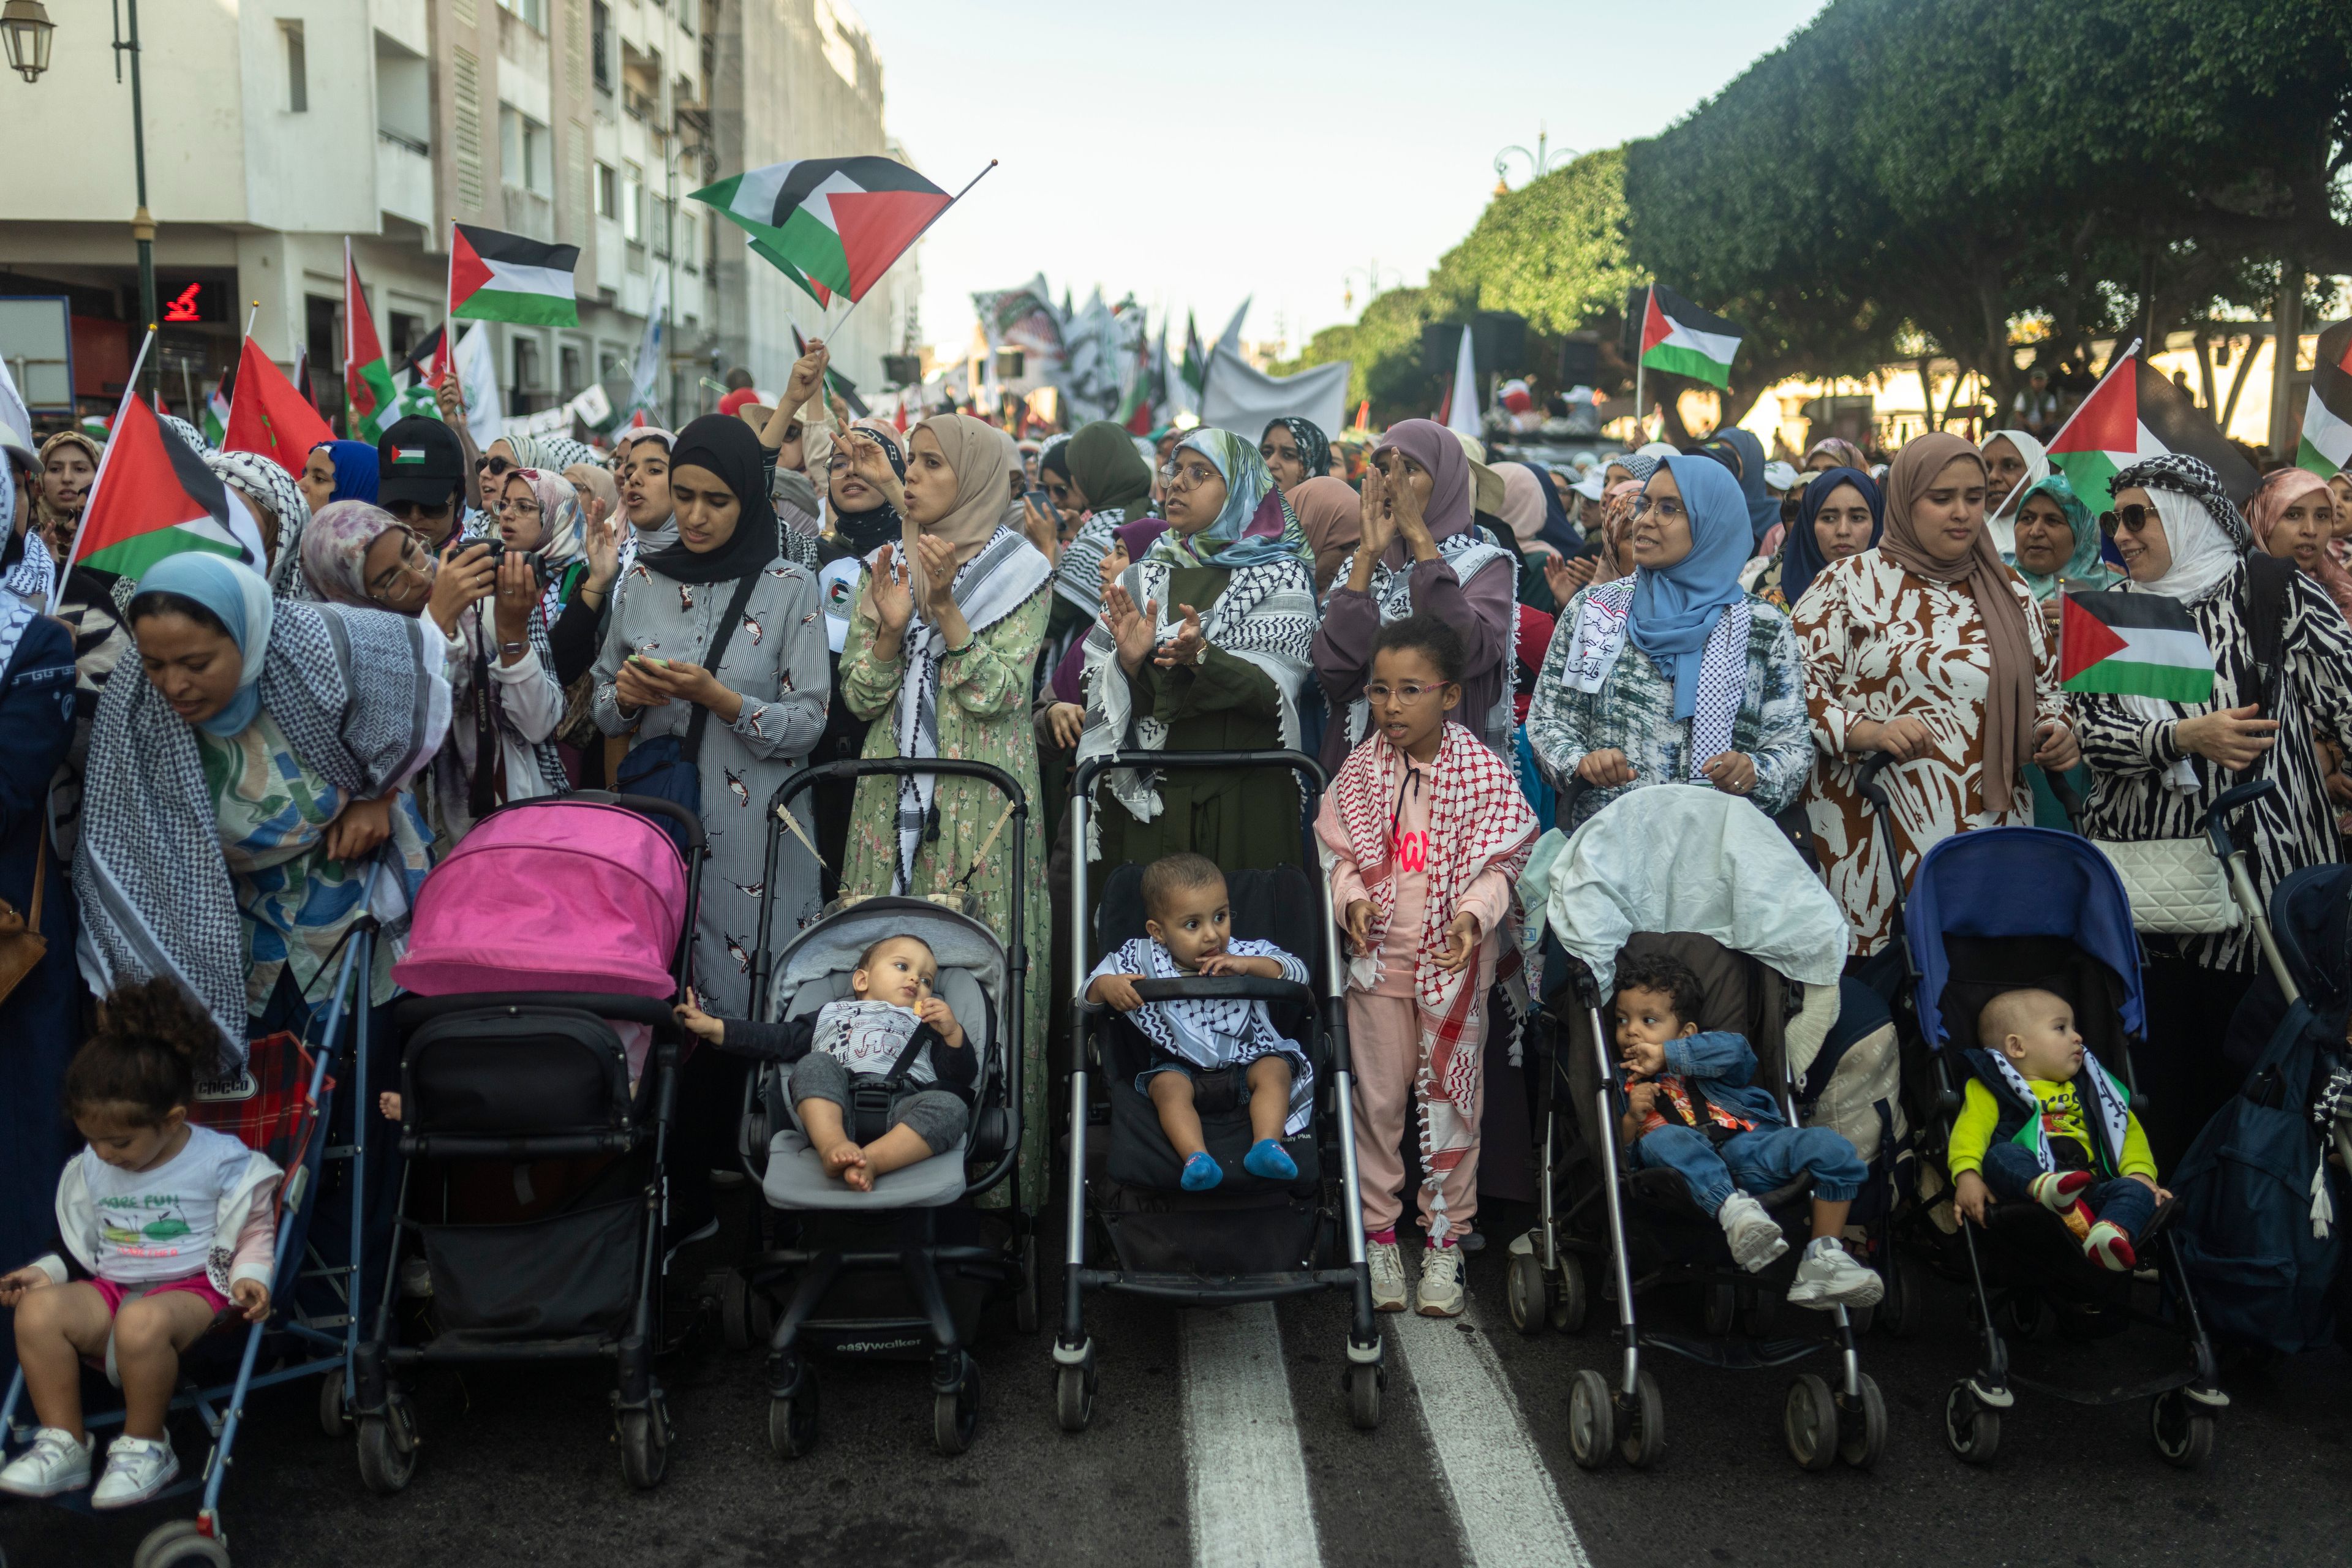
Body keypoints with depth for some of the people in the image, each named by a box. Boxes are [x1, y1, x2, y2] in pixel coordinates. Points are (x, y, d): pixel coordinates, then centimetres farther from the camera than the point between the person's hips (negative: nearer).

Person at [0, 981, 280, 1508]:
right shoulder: (91, 1169, 13)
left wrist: (250, 1277, -16)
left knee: (143, 1321, -40)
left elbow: (253, 1231, 1)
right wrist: (44, 1271, 10)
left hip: (192, 1288, -6)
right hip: (111, 1288, 6)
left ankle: (144, 1447, -18)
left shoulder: (220, 1162, -5)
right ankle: (62, 1444, -15)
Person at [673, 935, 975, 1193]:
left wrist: (953, 1032, 7)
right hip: (835, 1106, 0)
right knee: (815, 1064, -29)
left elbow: (964, 1076, 24)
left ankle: (870, 1160, -51)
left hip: (902, 1104, 0)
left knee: (950, 1107, -31)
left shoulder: (927, 1027, 37)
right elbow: (777, 1039, 28)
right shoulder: (831, 1014, 38)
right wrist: (713, 1027, 19)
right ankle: (833, 1147, -51)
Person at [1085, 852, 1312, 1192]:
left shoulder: (1245, 953, -1)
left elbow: (1298, 973, -7)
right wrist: (1107, 986, -31)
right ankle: (1196, 1157, -44)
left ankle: (1267, 1145, -38)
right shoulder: (1142, 960, -4)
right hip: (1180, 1064, -1)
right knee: (1168, 1086, -30)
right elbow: (1088, 993, -5)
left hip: (1248, 1058, 1)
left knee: (1275, 1070, -26)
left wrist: (1248, 965, -23)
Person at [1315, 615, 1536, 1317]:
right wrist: (1353, 898, -14)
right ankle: (1378, 1235, 21)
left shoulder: (1484, 771, -7)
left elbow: (1498, 860, -5)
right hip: (1378, 954, 2)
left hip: (1454, 958, -1)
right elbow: (1340, 851, 5)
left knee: (1451, 1098, 7)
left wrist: (1475, 912, -22)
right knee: (1378, 1096, 8)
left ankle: (1444, 1240, 20)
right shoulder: (1361, 769, -1)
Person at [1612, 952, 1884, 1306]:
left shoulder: (1705, 1060, 26)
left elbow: (1735, 1048, 1)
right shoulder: (1623, 1082, 25)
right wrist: (1631, 1119, -6)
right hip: (1696, 1170, -2)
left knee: (1829, 1145, -19)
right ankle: (1734, 1210, -50)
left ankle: (1824, 1260, -18)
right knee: (1663, 1139, -34)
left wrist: (1666, 1055, 1)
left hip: (1752, 1151, 2)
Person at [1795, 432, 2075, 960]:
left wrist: (2055, 734, 7)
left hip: (1992, 834, 4)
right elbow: (1797, 689, -2)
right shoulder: (1847, 583, 4)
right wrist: (1869, 732, -17)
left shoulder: (2008, 591, 18)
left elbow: (2046, 687, 28)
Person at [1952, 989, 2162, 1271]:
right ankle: (2047, 1191, -59)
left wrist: (2141, 1173, 5)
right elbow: (1971, 1128, -1)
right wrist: (1967, 1174, -21)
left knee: (2137, 1190, -22)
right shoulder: (1993, 1088, 15)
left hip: (2088, 1190, 4)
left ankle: (2113, 1231, -51)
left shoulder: (2087, 1088, 31)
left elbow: (2127, 1128, 25)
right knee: (2000, 1155, -31)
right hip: (2024, 1183, -4)